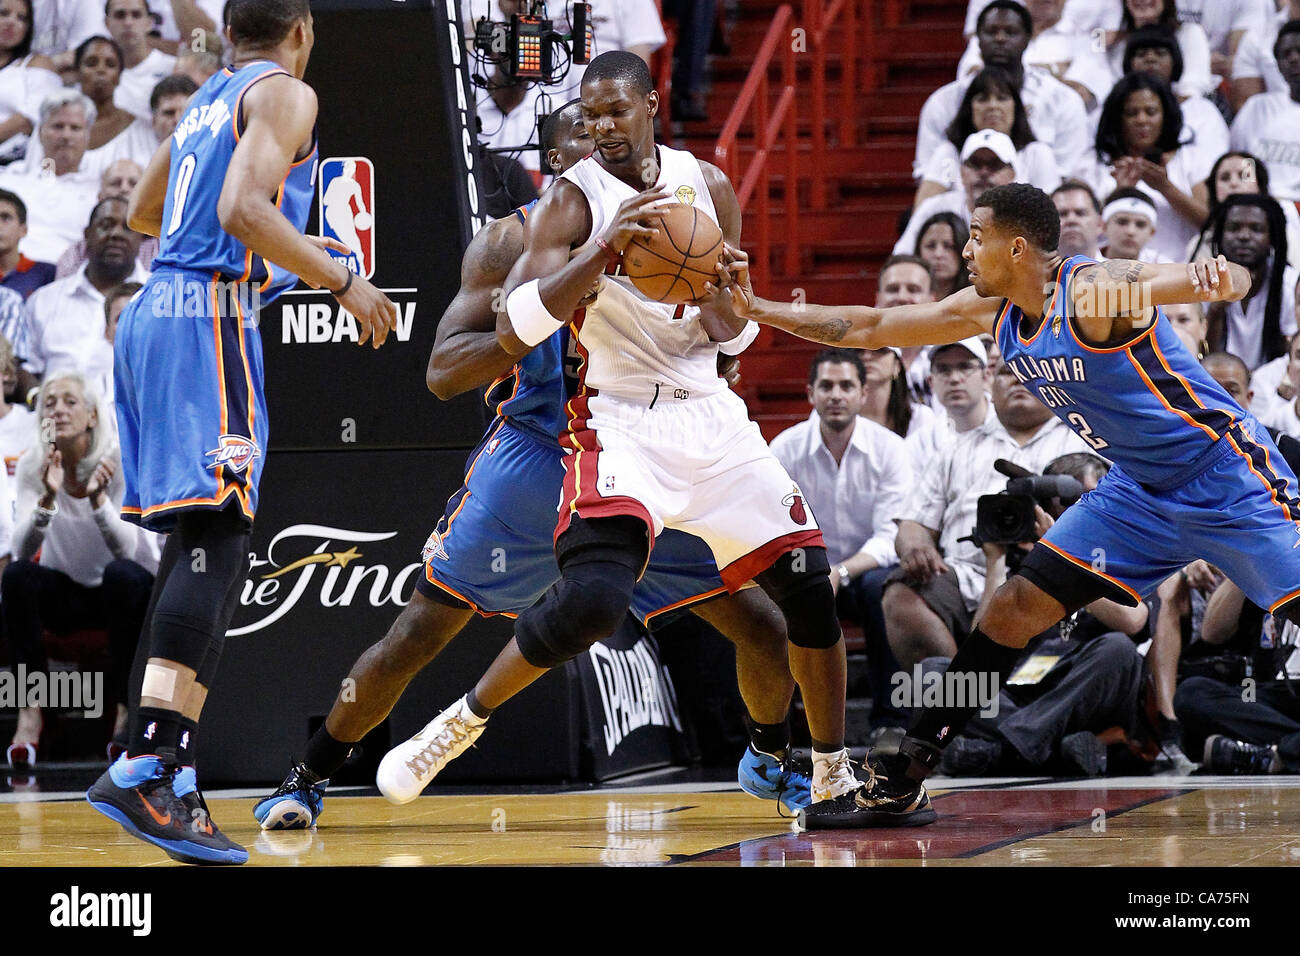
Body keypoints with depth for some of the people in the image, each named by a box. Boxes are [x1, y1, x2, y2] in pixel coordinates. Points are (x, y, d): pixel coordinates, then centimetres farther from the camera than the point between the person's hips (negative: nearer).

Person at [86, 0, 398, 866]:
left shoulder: (207, 101, 23)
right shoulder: (286, 94, -2)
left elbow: (143, 214, 38)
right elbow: (244, 210, -17)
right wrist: (342, 279, -13)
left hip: (157, 310, 10)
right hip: (211, 316, -10)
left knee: (203, 541, 11)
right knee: (216, 536, -18)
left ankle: (171, 763, 7)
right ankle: (145, 766, -32)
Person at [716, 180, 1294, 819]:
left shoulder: (1094, 291, -24)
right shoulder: (988, 312, 0)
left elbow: (1233, 281, -37)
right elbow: (869, 329, 8)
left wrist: (1218, 279, -62)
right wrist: (755, 308, 6)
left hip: (1225, 475, -7)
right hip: (1139, 491, 7)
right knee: (1017, 606, 2)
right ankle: (911, 763, 8)